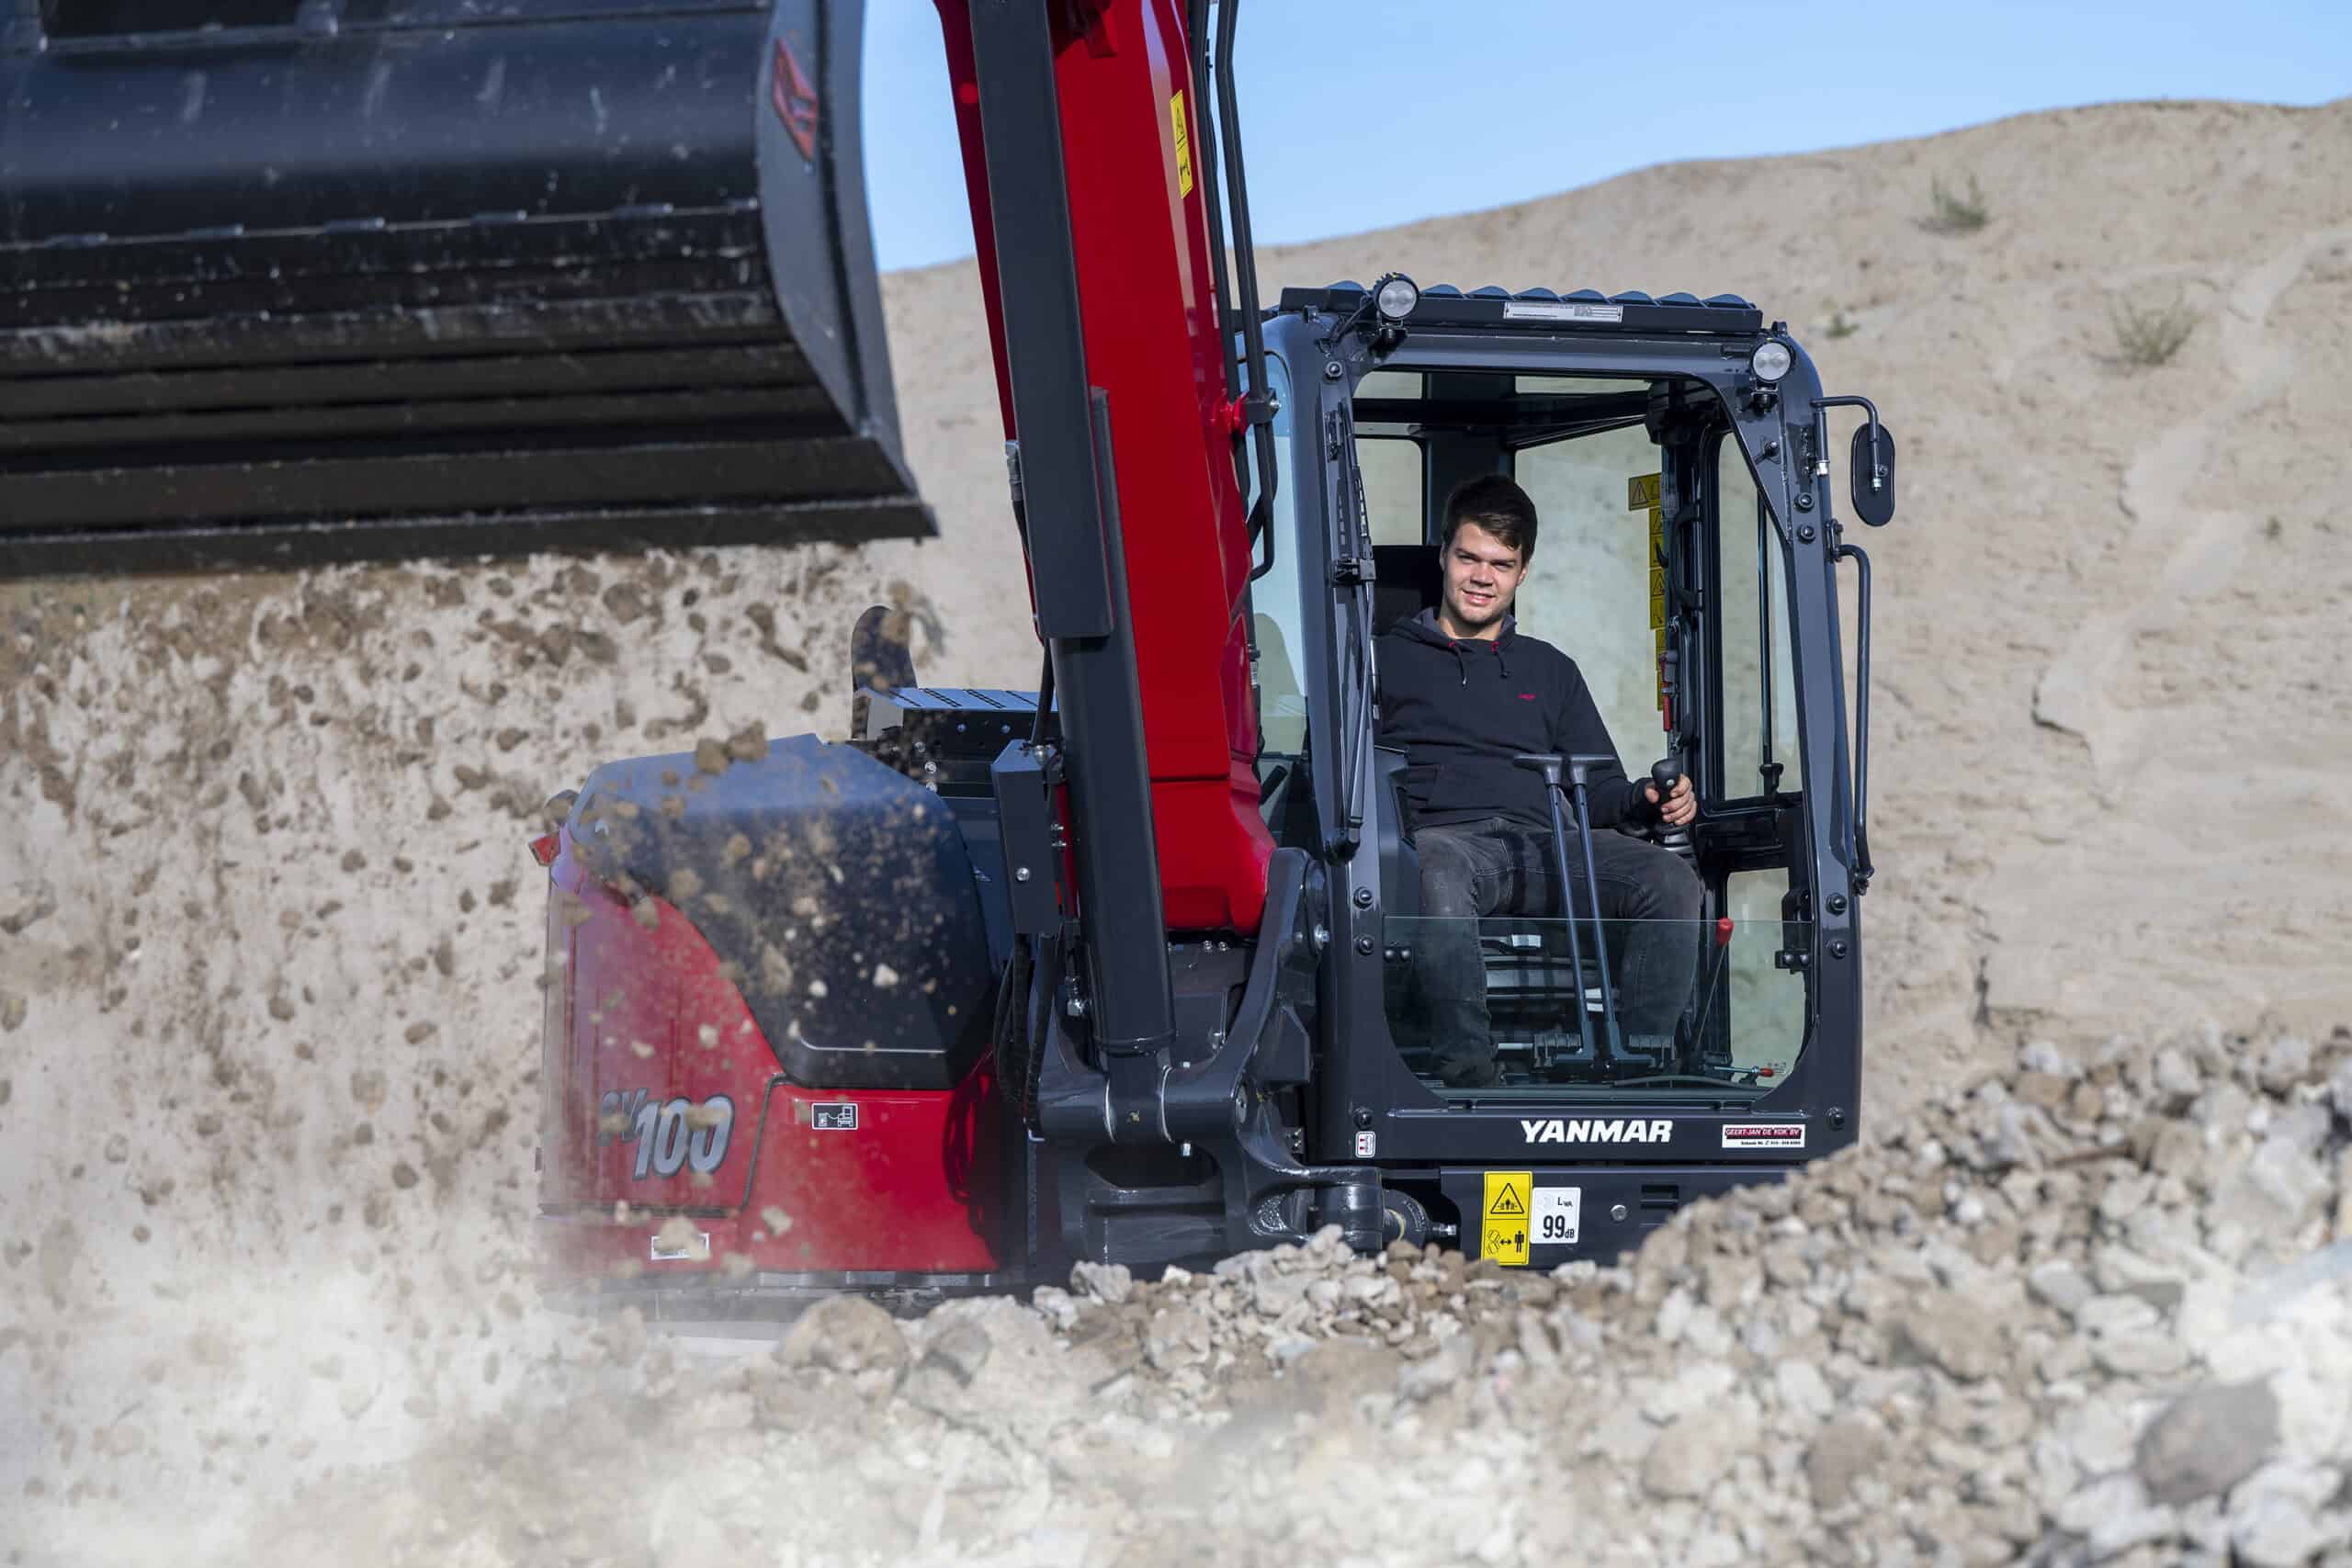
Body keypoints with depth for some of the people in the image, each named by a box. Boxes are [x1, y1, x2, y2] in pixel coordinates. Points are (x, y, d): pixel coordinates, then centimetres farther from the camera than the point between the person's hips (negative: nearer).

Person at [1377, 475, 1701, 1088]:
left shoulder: (1550, 669, 30)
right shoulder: (1391, 658, 21)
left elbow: (1598, 788, 25)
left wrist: (1648, 798, 2)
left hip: (1543, 844, 3)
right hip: (1447, 835, -3)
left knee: (1669, 878, -26)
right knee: (1436, 873, -42)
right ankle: (1469, 1074, -46)